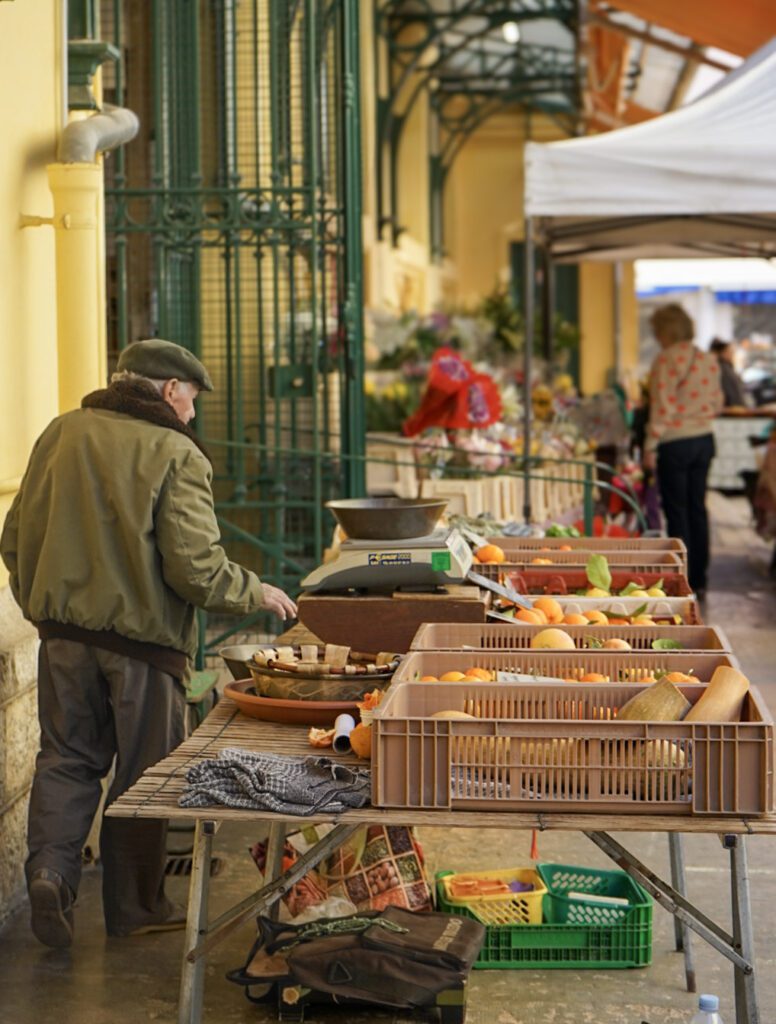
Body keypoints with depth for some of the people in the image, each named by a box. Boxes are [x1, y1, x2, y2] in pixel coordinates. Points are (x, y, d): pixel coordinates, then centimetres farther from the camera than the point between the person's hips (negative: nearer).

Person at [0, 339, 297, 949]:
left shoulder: (62, 434, 3)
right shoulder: (176, 455, -13)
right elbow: (195, 567, -17)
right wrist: (258, 594, 0)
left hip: (65, 632, 4)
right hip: (144, 639, -4)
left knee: (67, 757, 15)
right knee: (143, 772, 9)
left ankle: (51, 869, -4)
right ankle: (135, 907, 17)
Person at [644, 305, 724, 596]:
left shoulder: (667, 359, -13)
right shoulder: (708, 360, 7)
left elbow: (662, 406, -16)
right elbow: (717, 403, 11)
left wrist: (651, 446, -12)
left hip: (675, 443, -6)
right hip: (704, 439, 7)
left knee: (677, 512, 1)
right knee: (697, 509, 13)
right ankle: (699, 580, 17)